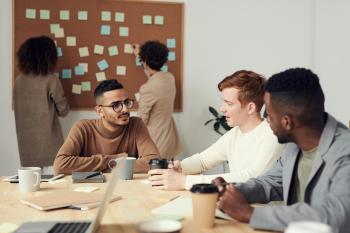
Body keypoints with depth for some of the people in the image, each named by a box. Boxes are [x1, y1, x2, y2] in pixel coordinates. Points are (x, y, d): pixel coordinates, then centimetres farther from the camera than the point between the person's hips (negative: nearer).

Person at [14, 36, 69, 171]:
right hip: (48, 142, -4)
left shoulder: (19, 80, 0)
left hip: (26, 143, 5)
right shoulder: (51, 80, -13)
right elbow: (63, 110, -3)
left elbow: (17, 108, 10)